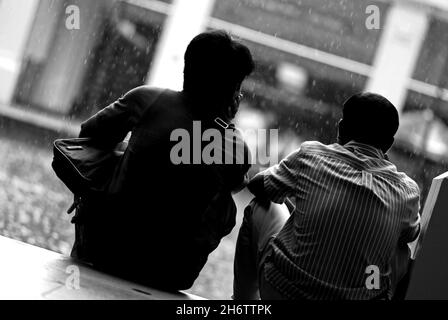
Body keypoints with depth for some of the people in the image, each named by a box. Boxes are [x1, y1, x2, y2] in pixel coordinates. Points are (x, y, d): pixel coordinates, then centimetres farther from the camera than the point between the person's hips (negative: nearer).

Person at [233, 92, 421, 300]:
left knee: (260, 208, 25)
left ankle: (243, 298, 38)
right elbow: (411, 233, 15)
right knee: (401, 251, 28)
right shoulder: (406, 192, -8)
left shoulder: (310, 155, -10)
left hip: (280, 291, 0)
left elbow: (258, 186, 9)